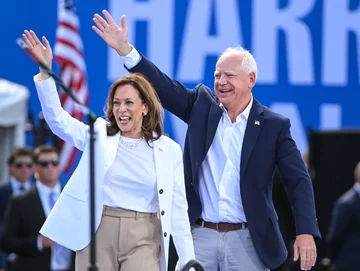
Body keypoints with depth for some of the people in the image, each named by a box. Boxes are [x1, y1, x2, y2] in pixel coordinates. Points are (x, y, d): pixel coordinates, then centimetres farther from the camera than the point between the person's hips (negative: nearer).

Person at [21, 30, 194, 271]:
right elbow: (57, 119, -5)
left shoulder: (169, 150, 4)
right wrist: (45, 70, -18)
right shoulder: (99, 136, 7)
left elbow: (177, 209, 4)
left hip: (143, 238, -1)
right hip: (98, 233, 1)